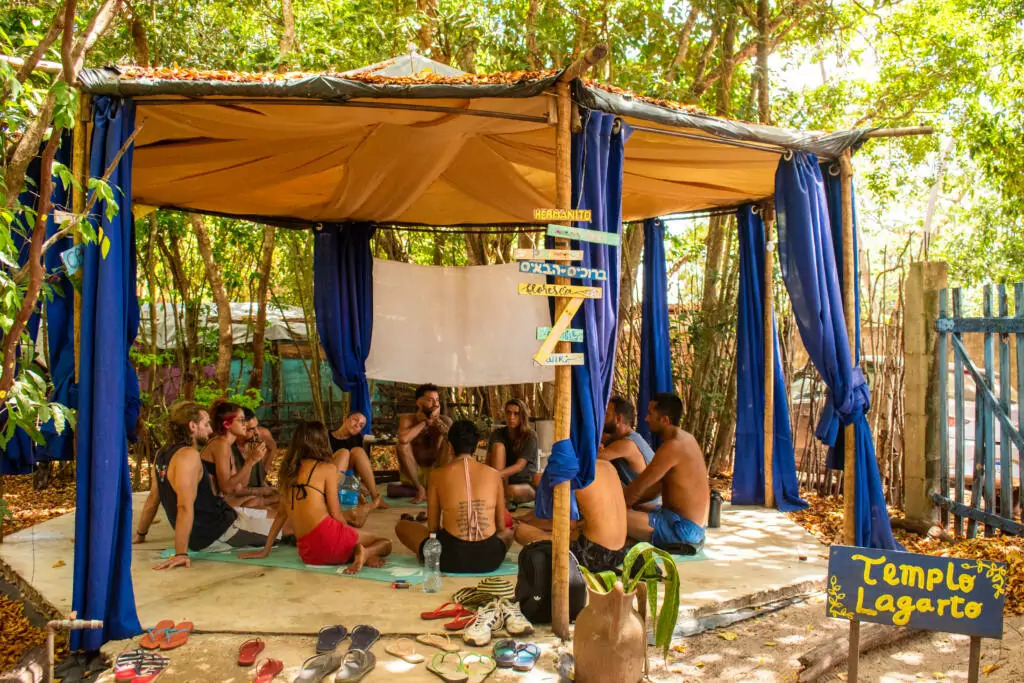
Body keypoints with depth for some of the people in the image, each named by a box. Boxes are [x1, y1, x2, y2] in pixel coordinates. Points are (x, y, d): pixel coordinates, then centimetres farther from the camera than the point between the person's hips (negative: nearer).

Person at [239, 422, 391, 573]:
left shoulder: (288, 471, 16)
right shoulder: (327, 468, 0)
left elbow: (281, 514, 19)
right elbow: (335, 514, -1)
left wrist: (265, 550, 29)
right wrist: (349, 536, 14)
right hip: (327, 535, -5)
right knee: (385, 544, 10)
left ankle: (355, 555, -5)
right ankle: (364, 553, -20)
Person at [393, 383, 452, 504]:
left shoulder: (445, 420, -3)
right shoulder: (407, 418, -7)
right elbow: (403, 439, -30)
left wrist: (436, 420, -19)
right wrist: (425, 422, -17)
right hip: (412, 475, -1)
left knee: (449, 443, -20)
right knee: (402, 446, -26)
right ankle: (420, 489, -18)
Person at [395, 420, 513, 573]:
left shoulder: (437, 475, 0)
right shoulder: (493, 474, 4)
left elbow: (432, 527, 5)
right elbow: (501, 526, 11)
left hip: (451, 560, -1)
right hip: (489, 560, 1)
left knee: (402, 526, 22)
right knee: (508, 532, 37)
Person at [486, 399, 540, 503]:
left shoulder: (530, 436, -9)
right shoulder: (497, 434, 1)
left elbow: (519, 466, -19)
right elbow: (488, 462, -5)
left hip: (526, 486, -3)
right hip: (505, 482, 4)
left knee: (512, 490, -40)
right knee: (499, 445, -20)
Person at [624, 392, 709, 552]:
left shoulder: (673, 446, -21)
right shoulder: (685, 438, 11)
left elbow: (637, 489, -15)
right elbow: (656, 487, 15)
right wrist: (622, 502, 9)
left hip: (682, 528, -10)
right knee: (631, 510, 27)